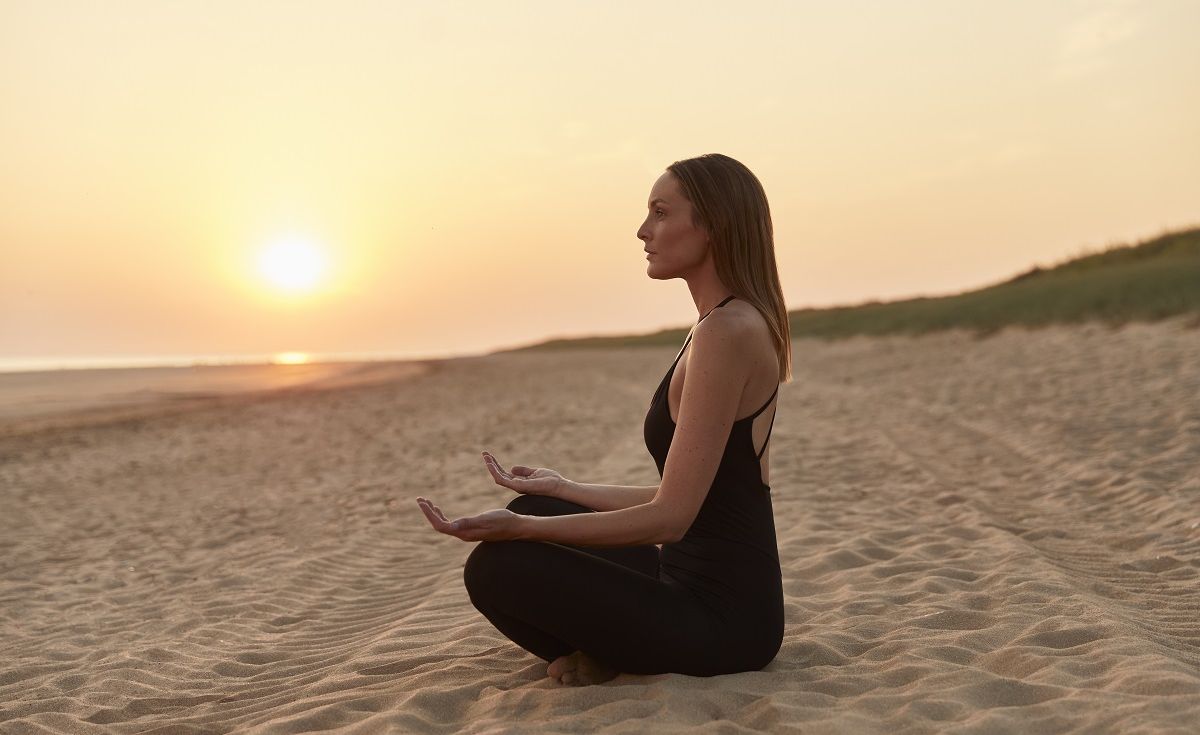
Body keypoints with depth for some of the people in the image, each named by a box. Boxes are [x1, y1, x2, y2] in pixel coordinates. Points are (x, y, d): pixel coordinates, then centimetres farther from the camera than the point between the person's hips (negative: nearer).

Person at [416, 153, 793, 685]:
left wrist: (521, 527, -22)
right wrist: (561, 490, 20)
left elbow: (669, 517, -23)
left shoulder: (726, 332, -20)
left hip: (721, 617, -10)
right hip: (700, 585, 10)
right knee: (534, 514, 18)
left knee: (497, 566, -15)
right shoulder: (736, 324, 10)